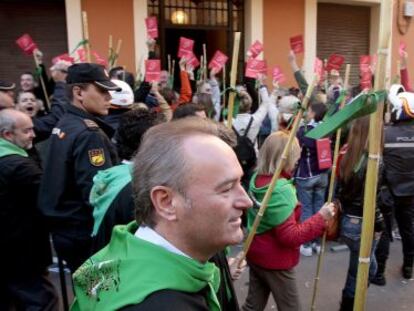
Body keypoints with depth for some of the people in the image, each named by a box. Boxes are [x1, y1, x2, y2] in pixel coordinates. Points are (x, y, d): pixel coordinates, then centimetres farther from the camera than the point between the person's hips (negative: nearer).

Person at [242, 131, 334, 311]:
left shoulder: (256, 178, -3)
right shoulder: (280, 190, -27)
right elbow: (290, 236, -26)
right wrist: (321, 218, -20)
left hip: (255, 255, 7)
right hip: (276, 262, -7)